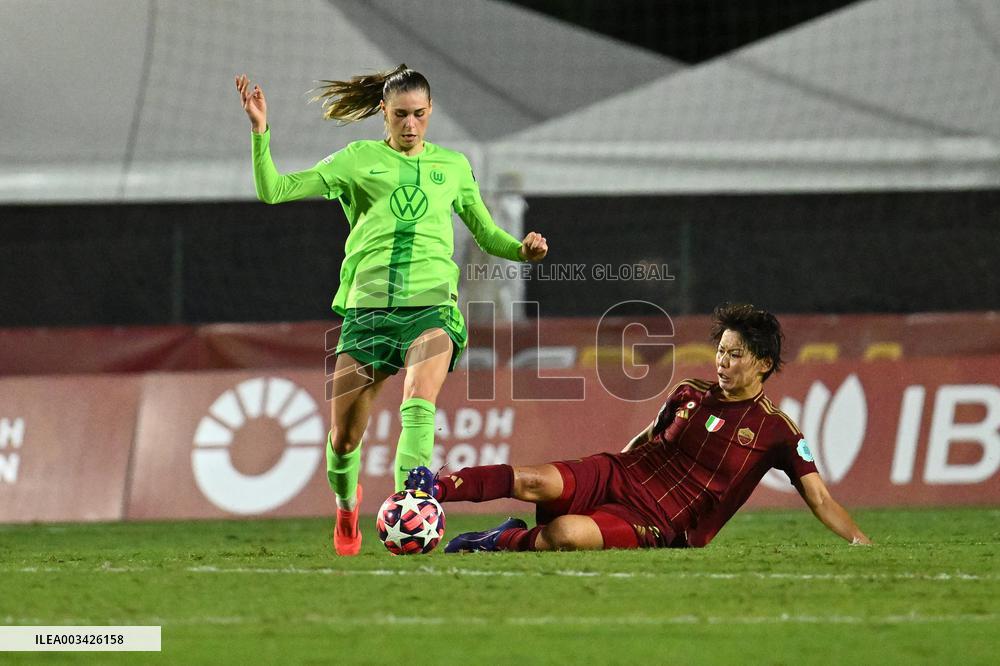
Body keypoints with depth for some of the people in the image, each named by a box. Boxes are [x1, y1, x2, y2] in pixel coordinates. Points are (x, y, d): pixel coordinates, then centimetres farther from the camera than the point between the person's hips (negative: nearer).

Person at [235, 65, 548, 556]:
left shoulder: (453, 166, 18)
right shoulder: (359, 159, 13)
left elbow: (486, 233, 25)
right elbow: (273, 191, 8)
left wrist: (522, 249, 4)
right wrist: (260, 131, -5)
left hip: (431, 303, 0)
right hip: (368, 305, 0)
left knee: (419, 402, -30)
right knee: (344, 436, 0)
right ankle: (346, 503, 32)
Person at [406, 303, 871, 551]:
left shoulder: (776, 431, -3)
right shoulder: (690, 395, 9)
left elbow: (820, 500, -3)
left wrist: (862, 542, -15)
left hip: (659, 528, -4)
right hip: (620, 478, 4)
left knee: (566, 534, -34)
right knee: (534, 482, -26)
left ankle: (501, 543, -8)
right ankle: (432, 491, -20)